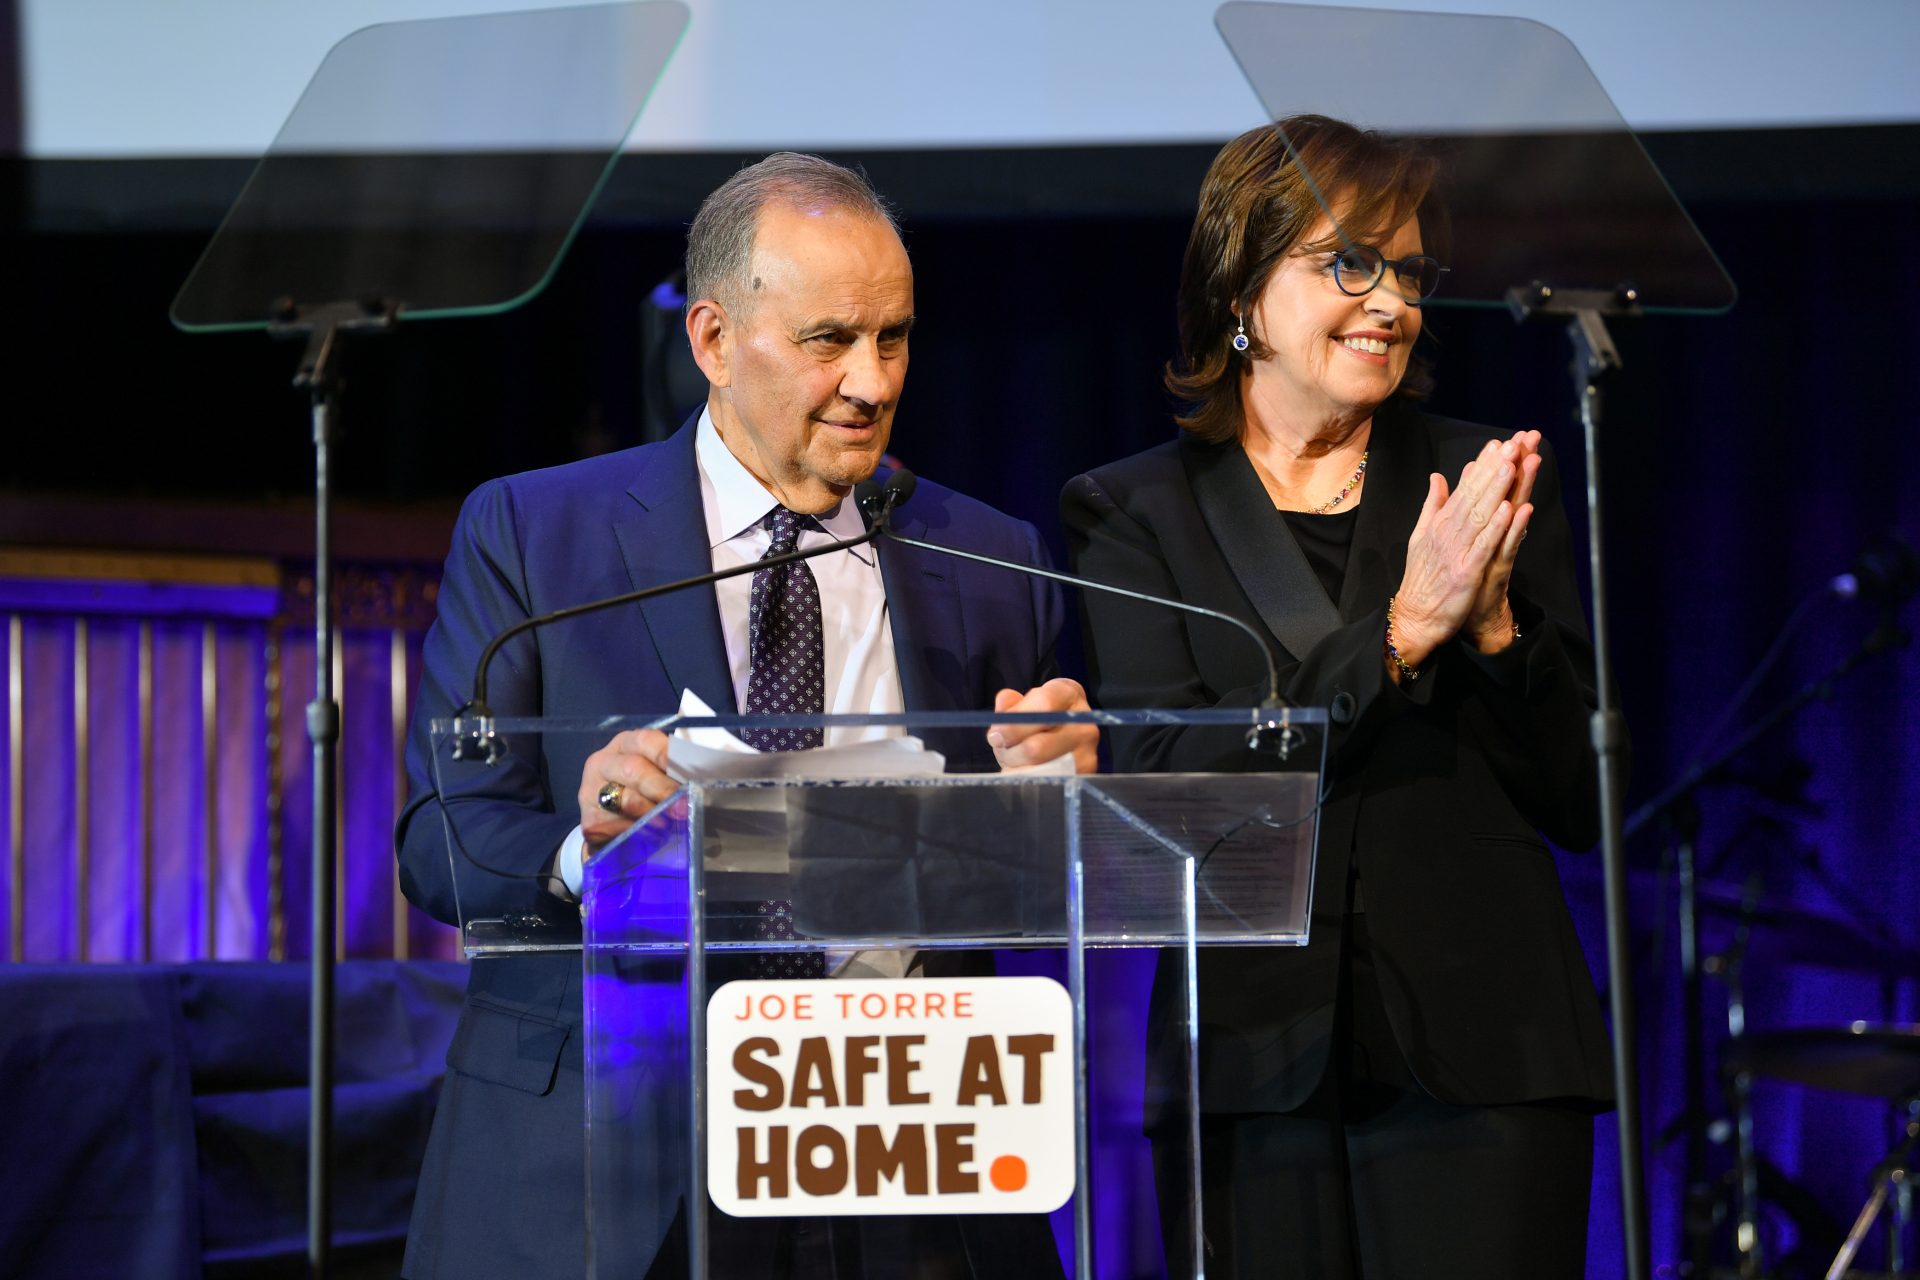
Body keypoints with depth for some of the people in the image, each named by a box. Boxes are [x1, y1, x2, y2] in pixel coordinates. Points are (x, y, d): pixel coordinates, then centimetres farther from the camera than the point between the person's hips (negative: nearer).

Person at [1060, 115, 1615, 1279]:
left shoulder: (1484, 483, 9)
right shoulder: (1134, 513, 6)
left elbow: (1580, 803, 6)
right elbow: (1158, 788, -9)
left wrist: (1493, 620, -10)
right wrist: (1400, 632, -14)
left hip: (1479, 1058, 1)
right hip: (1254, 1066, -1)